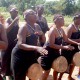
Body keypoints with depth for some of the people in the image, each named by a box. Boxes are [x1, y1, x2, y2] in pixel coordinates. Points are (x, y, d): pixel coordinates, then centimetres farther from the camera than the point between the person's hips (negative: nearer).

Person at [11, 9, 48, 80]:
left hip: (31, 55, 8)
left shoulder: (37, 26, 4)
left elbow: (44, 40, 13)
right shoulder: (24, 28, -19)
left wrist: (42, 34, -11)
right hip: (20, 56, -8)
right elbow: (20, 44, -30)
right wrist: (36, 47, -42)